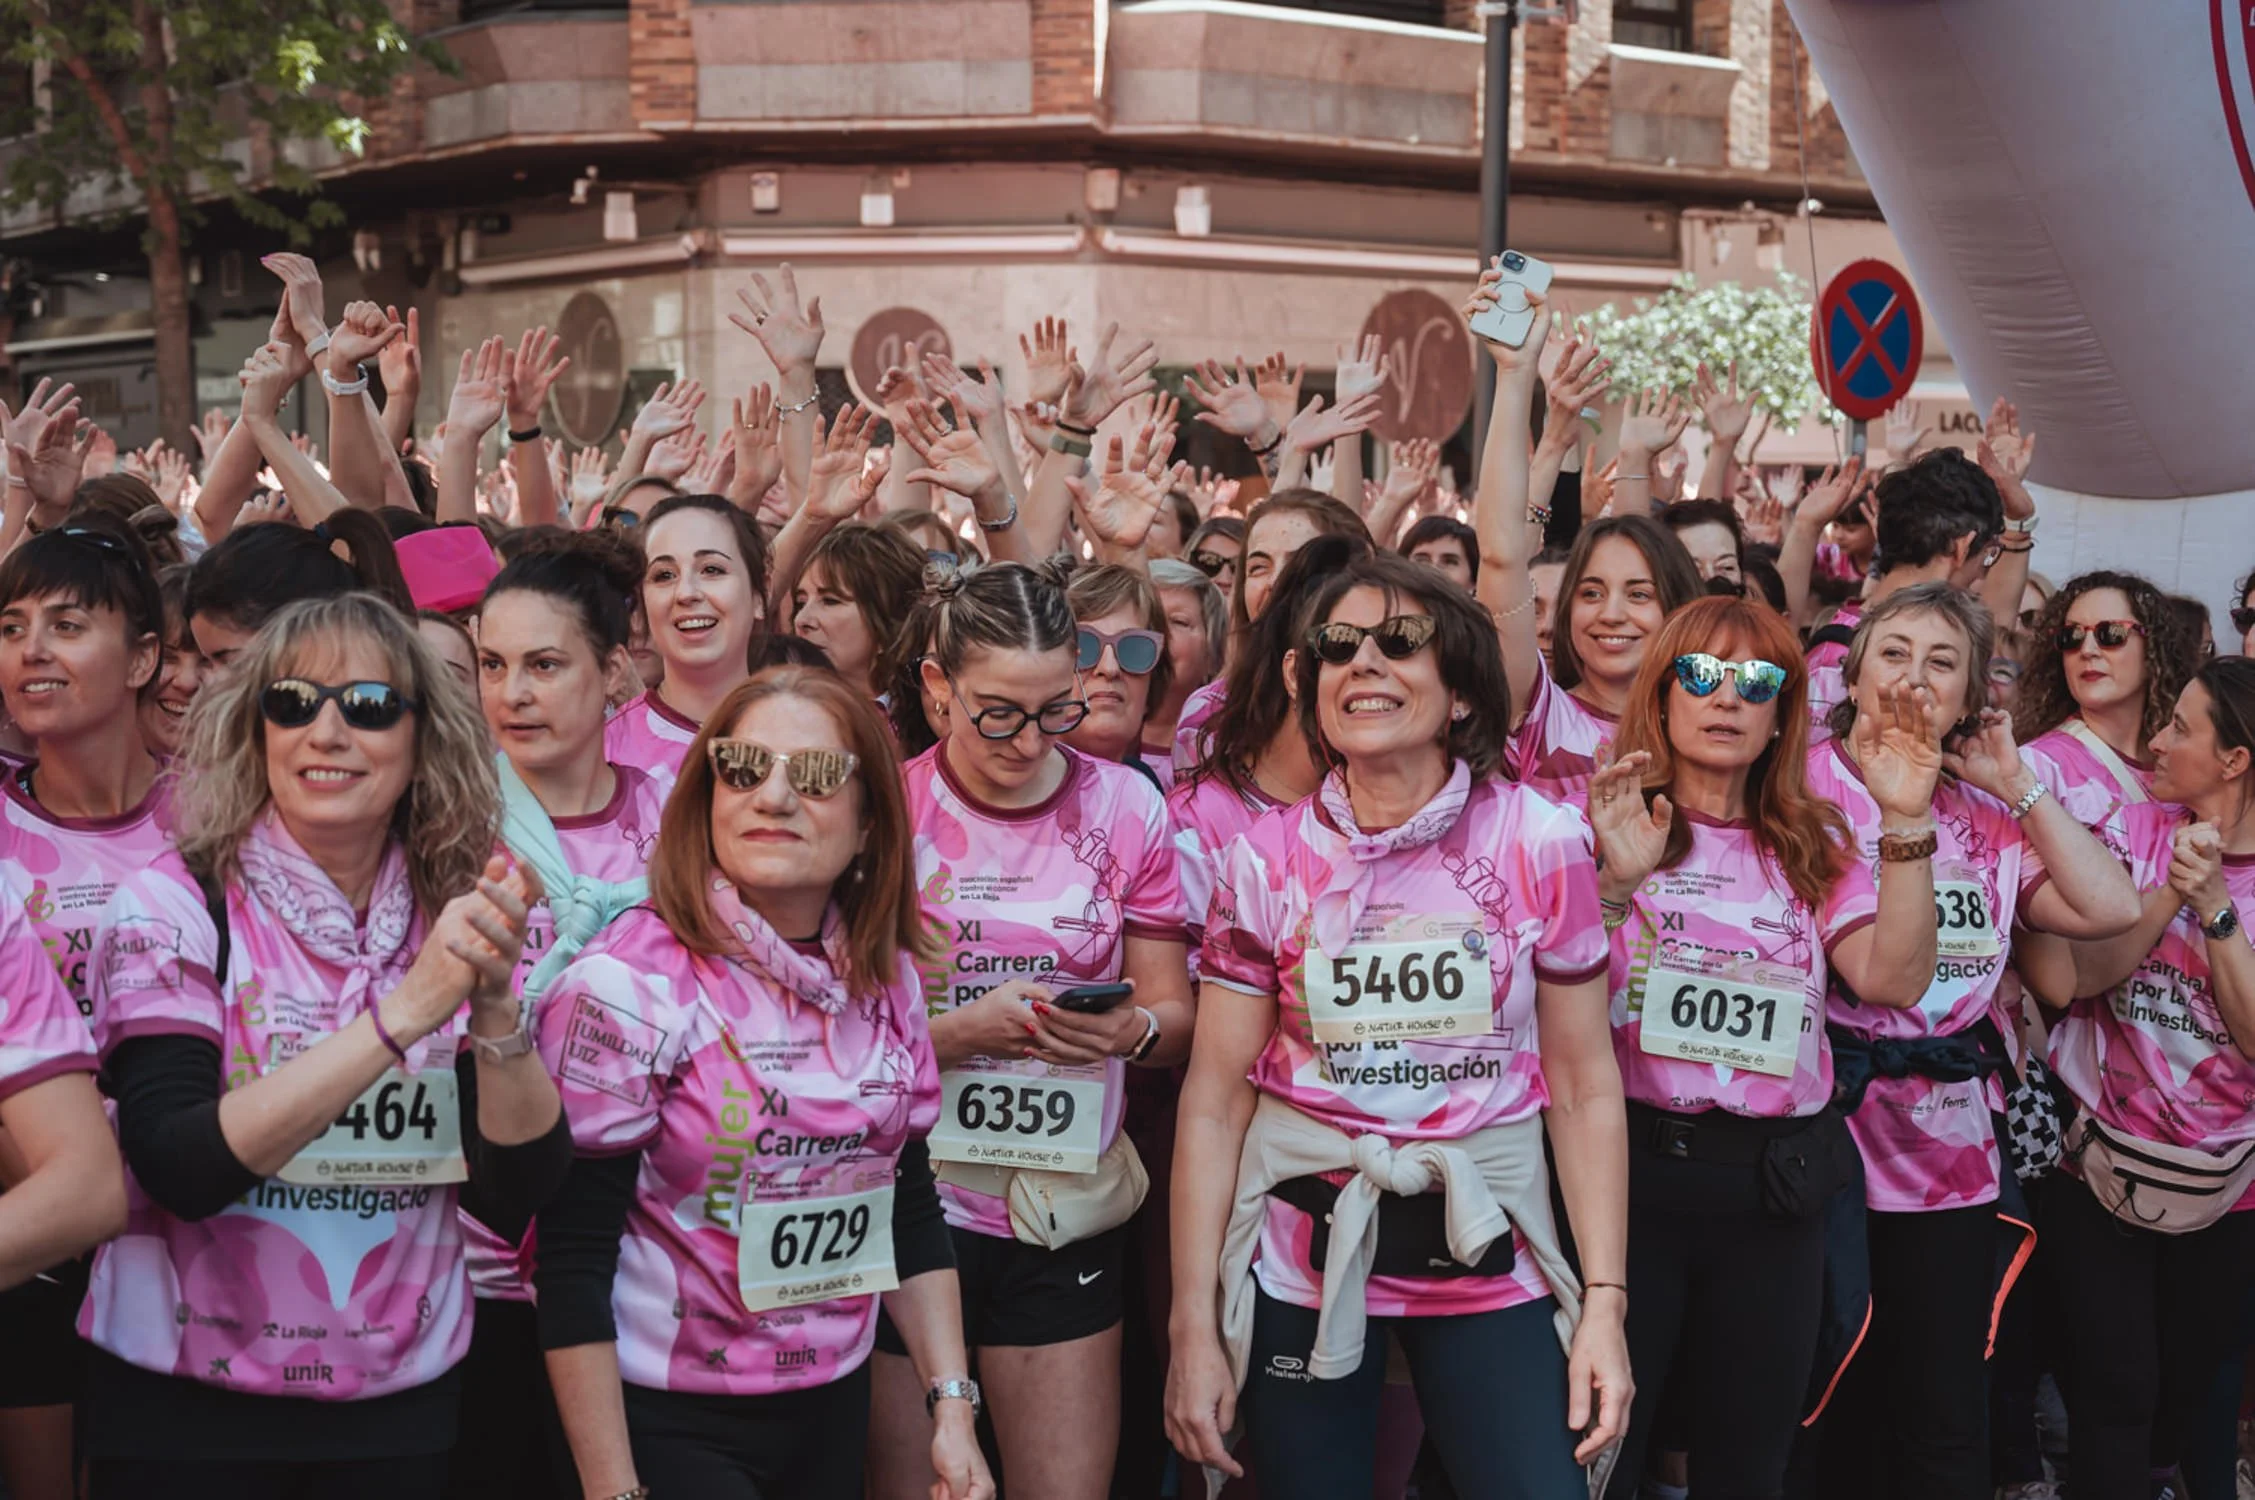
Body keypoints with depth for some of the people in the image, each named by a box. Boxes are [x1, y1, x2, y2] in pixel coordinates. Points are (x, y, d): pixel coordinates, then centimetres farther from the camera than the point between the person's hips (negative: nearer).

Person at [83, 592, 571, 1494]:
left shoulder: (457, 920, -1)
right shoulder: (175, 907, -10)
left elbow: (521, 1192, -5)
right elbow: (177, 1167, -22)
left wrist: (494, 1004, -20)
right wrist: (405, 1011, -27)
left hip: (404, 1404, 3)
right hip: (187, 1406, -3)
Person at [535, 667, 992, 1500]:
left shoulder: (886, 980, 1)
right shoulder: (632, 981, -16)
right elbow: (575, 1262, -16)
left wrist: (953, 1406, 4)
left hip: (836, 1406, 6)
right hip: (667, 1425, -6)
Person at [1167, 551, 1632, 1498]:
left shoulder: (1540, 842, -4)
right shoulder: (1265, 859, -3)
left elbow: (1584, 1086, 0)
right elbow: (1215, 1099, -1)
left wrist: (1605, 1305, -5)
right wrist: (1193, 1326, -5)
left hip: (1489, 1259, 0)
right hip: (1303, 1255, 1)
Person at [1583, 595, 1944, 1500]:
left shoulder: (1812, 850, 12)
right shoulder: (1603, 828, 1)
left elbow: (1895, 978, -5)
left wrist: (1907, 824, -13)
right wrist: (1614, 883, -28)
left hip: (1773, 1190, 4)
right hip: (1626, 1168, -4)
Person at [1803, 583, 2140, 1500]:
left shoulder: (1991, 814, 13)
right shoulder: (1810, 783, -4)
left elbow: (2109, 908, -1)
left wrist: (2016, 781, 2)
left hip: (1954, 1152, 4)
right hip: (1828, 1137, -4)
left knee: (1946, 1425, 6)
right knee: (1834, 1415, 6)